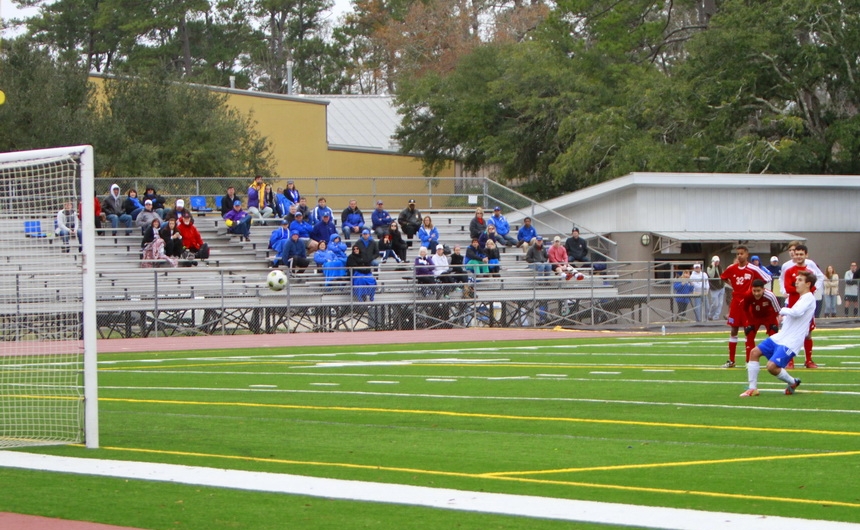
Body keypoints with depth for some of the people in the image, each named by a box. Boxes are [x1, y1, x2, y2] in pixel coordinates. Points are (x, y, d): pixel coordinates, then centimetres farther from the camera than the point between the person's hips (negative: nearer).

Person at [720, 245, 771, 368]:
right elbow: (723, 277, 21)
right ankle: (731, 361, 11)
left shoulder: (753, 269, -8)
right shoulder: (731, 268, 2)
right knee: (733, 330, 5)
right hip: (736, 301, 3)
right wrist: (732, 285, 8)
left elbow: (767, 279, -1)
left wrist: (754, 288, -3)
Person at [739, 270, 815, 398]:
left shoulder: (809, 298, -13)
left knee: (772, 366, -21)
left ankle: (793, 383, 7)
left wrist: (783, 310, -13)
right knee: (754, 352, 5)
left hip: (790, 342, -10)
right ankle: (752, 388, 10)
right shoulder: (802, 298, 17)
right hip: (780, 337, 10)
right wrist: (784, 317, 9)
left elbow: (796, 312, -30)